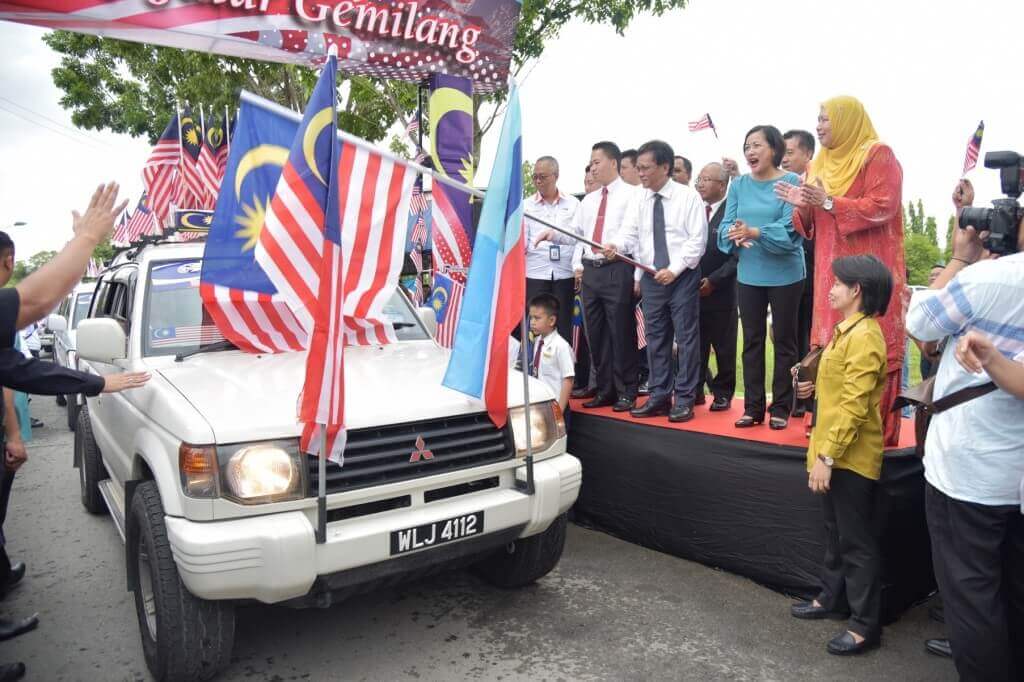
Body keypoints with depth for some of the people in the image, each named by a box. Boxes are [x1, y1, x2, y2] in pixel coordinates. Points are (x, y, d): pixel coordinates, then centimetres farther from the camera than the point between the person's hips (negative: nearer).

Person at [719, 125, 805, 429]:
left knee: (784, 340, 6)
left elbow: (790, 229, -16)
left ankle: (781, 408, 16)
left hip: (785, 275, -4)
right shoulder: (739, 185, 7)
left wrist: (755, 232, -30)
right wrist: (734, 234, -22)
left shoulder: (792, 182, -6)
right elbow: (726, 226, 0)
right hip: (749, 275, 4)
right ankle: (753, 407, 18)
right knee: (752, 340, 8)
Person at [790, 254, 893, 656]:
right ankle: (832, 598, 35)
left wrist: (826, 457, -24)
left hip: (851, 458, -10)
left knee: (856, 541, 2)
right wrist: (817, 387, 10)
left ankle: (866, 625, 14)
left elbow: (854, 406, -24)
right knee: (835, 533, 21)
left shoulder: (864, 337, -20)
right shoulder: (848, 330, 11)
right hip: (836, 453, 10)